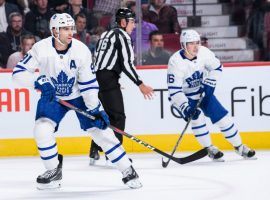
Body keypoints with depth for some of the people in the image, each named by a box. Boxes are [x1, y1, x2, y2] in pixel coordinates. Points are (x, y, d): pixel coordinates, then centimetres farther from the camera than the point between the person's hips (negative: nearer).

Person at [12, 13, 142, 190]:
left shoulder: (82, 50, -21)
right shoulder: (41, 49, -22)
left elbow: (89, 83, -14)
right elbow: (19, 72, -19)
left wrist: (96, 109, -16)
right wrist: (39, 82, -35)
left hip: (79, 96, 0)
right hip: (52, 97, 0)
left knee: (100, 129, -7)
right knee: (42, 130, -20)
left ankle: (128, 170, 3)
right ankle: (54, 172, 1)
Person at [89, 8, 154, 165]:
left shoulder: (106, 35, 23)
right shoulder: (122, 36, -5)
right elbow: (126, 63, -14)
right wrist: (140, 84, -13)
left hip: (96, 77, 9)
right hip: (108, 79, -9)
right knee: (117, 116, -6)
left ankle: (94, 152, 17)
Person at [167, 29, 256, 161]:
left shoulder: (203, 52, -17)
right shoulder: (176, 62, -30)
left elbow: (216, 67, 3)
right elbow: (174, 91, -31)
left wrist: (209, 84, -11)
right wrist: (186, 108, -41)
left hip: (202, 92, 5)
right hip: (182, 97, -5)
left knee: (222, 117, 0)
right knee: (197, 117, -27)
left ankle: (239, 147, 18)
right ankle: (210, 149, -8)